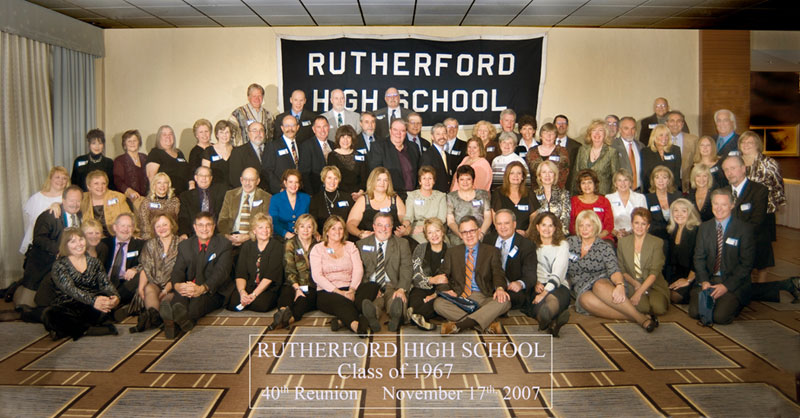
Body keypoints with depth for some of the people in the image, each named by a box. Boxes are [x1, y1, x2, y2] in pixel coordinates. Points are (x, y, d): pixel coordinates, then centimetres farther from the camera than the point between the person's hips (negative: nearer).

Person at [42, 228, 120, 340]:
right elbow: (69, 288, -15)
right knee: (49, 315, -35)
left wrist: (115, 297, -23)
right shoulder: (59, 265, 2)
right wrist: (92, 300, -34)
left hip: (91, 310, 2)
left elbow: (106, 284, 3)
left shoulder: (94, 262, 15)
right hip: (67, 309, -2)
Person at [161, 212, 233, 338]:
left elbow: (221, 271, -10)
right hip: (188, 289, 2)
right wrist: (177, 285, -23)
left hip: (213, 292, -2)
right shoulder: (185, 245, 16)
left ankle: (175, 323, -65)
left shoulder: (223, 244, 4)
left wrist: (202, 288, -29)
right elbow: (178, 270, 3)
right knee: (179, 295, -34)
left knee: (198, 298, -37)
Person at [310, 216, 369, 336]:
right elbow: (316, 275, -2)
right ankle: (356, 325, -62)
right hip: (326, 292, -3)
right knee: (340, 300, -38)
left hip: (349, 291, 3)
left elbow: (358, 270, 7)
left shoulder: (350, 246, 20)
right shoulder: (317, 249, 12)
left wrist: (352, 289, -13)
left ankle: (341, 321, -51)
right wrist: (337, 291, -15)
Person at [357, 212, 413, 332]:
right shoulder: (361, 244, 17)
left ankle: (395, 315, -68)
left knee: (398, 299, -38)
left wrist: (401, 289, -19)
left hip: (392, 286, 0)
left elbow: (406, 269, 2)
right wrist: (370, 289, -13)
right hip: (370, 285, 1)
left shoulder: (402, 244, 14)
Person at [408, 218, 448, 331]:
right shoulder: (420, 249, 10)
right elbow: (416, 276, 1)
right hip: (421, 289, 1)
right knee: (415, 299, -35)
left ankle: (414, 314, -44)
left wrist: (436, 294, -16)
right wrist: (432, 280, -21)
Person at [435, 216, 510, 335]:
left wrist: (499, 288, -24)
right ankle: (488, 323, -32)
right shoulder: (452, 252, 18)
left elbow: (498, 273, -1)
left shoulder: (491, 251, 12)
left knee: (504, 302, -31)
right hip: (459, 297, 1)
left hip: (483, 298, -1)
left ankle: (459, 325, -37)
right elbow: (443, 274, 12)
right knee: (438, 303, -28)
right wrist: (445, 289, -12)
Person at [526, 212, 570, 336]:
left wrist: (545, 292, -19)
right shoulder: (532, 245, 18)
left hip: (558, 286, -2)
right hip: (537, 287, 2)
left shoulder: (562, 245, 7)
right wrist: (535, 283, -7)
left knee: (553, 300, -42)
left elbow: (558, 274, -5)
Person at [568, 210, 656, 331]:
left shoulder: (604, 247, 1)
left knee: (600, 286, -40)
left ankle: (640, 317, -45)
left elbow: (614, 270, -15)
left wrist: (620, 285, -36)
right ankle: (636, 318, -41)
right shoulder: (570, 242, 8)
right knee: (586, 300, -37)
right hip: (581, 289, 1)